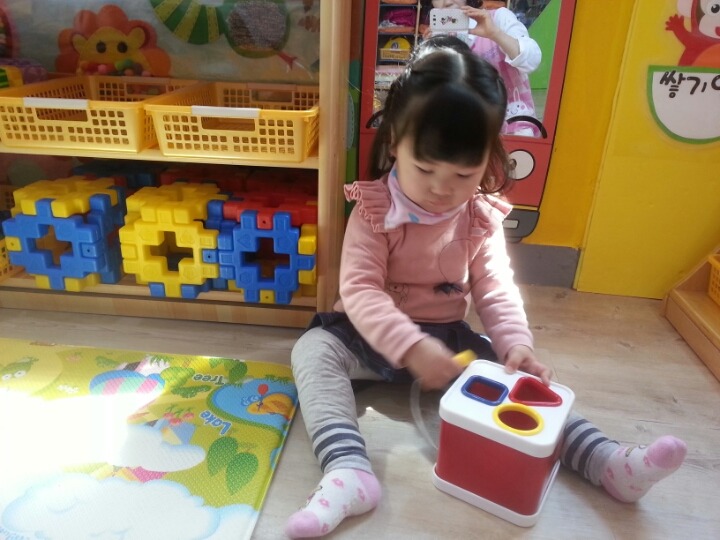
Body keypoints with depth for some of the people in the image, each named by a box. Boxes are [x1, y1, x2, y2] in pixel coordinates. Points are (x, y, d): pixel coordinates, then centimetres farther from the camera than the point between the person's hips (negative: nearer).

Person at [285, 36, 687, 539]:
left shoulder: (483, 219, -5)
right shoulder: (374, 210, -16)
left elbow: (496, 291, -5)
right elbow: (359, 290, -23)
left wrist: (517, 344, -25)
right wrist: (411, 346, -37)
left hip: (449, 338, 3)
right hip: (374, 336, -2)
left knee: (518, 376, -12)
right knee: (313, 349, -28)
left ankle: (609, 463, -9)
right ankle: (349, 472, -40)